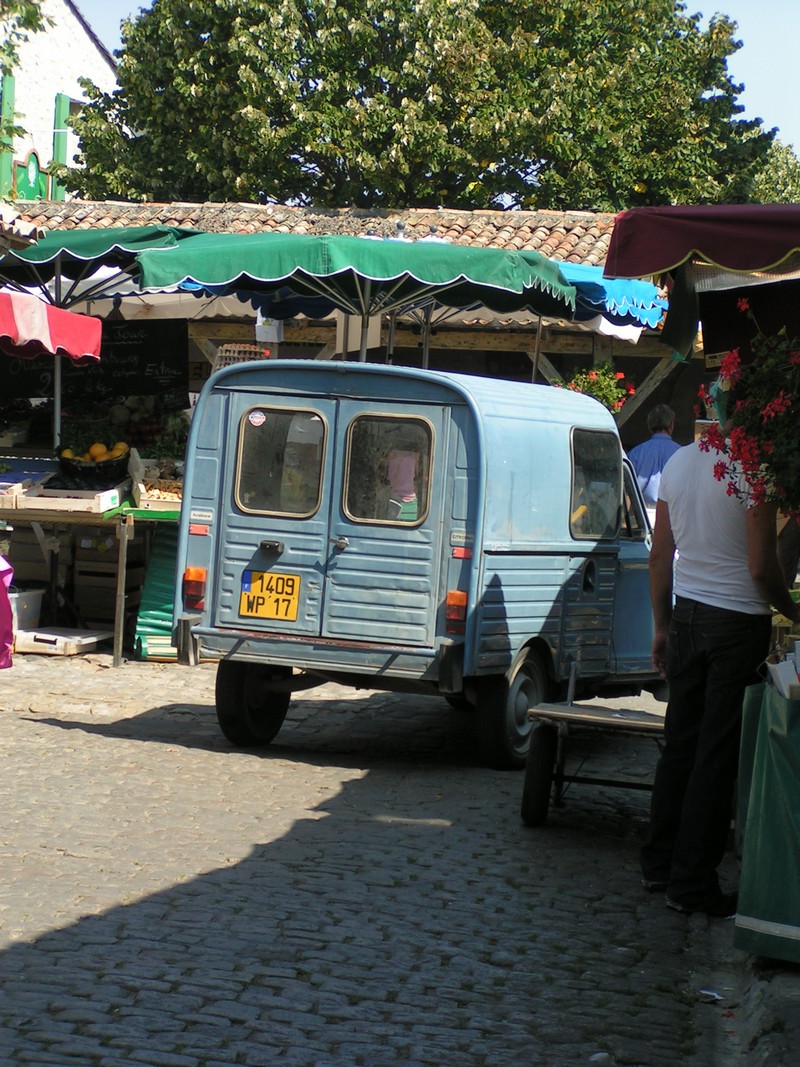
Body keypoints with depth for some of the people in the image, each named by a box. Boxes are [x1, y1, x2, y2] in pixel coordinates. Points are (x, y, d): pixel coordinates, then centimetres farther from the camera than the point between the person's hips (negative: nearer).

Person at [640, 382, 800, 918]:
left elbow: (661, 555, 10)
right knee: (719, 754, 0)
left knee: (681, 743, 16)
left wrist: (662, 624, 18)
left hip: (687, 614, 6)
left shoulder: (680, 461, 5)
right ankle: (693, 883, 4)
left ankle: (659, 863, 22)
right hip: (739, 621, -6)